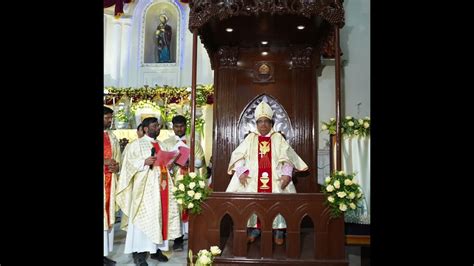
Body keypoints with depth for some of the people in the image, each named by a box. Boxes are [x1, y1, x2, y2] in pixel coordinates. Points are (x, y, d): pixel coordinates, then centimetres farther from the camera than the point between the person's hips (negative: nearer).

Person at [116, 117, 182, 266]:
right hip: (145, 187, -6)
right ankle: (139, 252, 3)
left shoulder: (161, 145, 17)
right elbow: (130, 162, -11)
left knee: (160, 215, 8)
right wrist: (144, 162, -24)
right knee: (143, 217, -6)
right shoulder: (136, 144, -3)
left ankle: (155, 249, 18)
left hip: (160, 186, 7)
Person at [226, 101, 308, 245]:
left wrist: (287, 174, -13)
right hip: (252, 178, 1)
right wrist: (241, 171, -12)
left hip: (276, 178, 0)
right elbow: (238, 156, 5)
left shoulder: (278, 138, 13)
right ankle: (254, 228, -2)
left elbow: (287, 157, 4)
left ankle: (279, 230, -4)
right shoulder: (250, 138, 14)